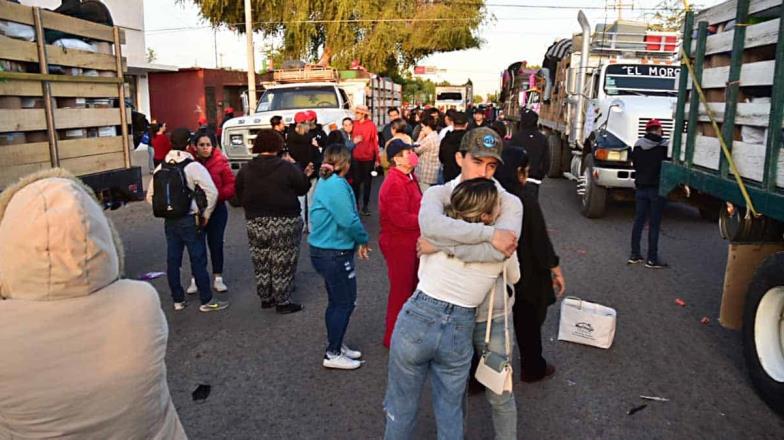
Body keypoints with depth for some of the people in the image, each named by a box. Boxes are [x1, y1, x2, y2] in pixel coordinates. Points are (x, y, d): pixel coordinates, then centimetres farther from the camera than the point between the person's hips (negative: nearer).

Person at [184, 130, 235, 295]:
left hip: (217, 209, 0)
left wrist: (218, 195, -21)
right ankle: (195, 280, 21)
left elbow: (232, 185, -8)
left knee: (216, 243, 7)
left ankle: (218, 279, 21)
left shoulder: (220, 162, -9)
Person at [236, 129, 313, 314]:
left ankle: (266, 298, 27)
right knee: (282, 264, 4)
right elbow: (302, 189, -4)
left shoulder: (246, 169, -1)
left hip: (255, 222, 4)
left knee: (261, 263, 16)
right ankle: (282, 302, 11)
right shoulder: (288, 168, -13)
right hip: (285, 222, -4)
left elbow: (240, 194, 6)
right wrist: (306, 175, 14)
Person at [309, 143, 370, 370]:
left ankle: (336, 345, 33)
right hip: (334, 253, -10)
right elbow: (348, 220, -23)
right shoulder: (336, 184, -20)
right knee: (345, 303, 2)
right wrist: (363, 239, -6)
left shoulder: (326, 182, 12)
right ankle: (333, 355, 12)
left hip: (325, 250, 10)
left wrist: (357, 241, 4)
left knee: (336, 301, 20)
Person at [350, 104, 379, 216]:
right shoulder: (354, 124, 1)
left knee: (367, 182, 7)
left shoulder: (371, 125, -6)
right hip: (355, 158, 2)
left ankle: (365, 206, 17)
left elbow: (375, 142, -5)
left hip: (368, 158, -2)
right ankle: (355, 205, 19)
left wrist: (377, 159, -5)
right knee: (356, 181, 8)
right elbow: (351, 139, 9)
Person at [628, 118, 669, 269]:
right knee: (654, 224, 0)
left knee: (638, 221, 11)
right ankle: (652, 259, 3)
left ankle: (634, 255, 15)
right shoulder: (665, 146, -11)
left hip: (641, 188, 5)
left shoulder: (638, 145, 3)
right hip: (657, 188, -4)